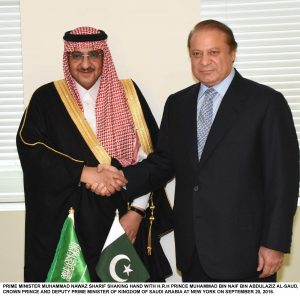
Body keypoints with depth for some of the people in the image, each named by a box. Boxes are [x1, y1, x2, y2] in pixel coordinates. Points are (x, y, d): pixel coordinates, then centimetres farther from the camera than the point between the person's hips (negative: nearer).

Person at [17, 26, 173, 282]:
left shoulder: (128, 94, 5)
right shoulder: (47, 98, 4)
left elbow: (147, 157, 1)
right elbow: (29, 146, -9)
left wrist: (138, 210, -7)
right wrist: (83, 173, -18)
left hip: (126, 221, 1)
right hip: (67, 221, -1)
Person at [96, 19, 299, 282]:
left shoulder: (266, 102, -6)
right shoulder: (177, 103, 10)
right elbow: (163, 162, 10)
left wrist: (275, 243, -11)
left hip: (242, 249, -4)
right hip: (192, 249, 5)